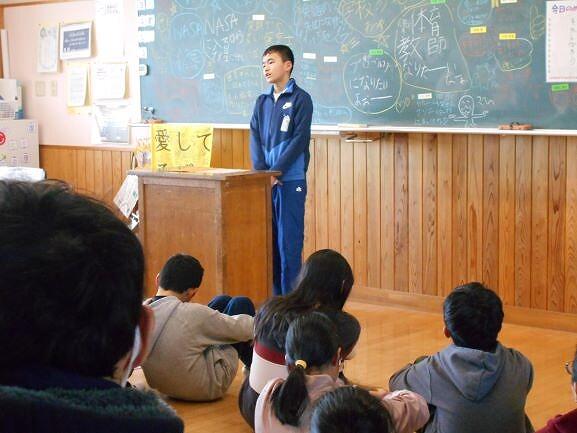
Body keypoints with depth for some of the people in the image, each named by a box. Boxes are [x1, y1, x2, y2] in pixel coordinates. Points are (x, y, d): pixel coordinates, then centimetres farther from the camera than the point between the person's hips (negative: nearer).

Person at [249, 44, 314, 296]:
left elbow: (299, 140, -10)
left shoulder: (300, 99, -3)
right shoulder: (262, 101, 14)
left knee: (289, 240, -4)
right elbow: (255, 138, 8)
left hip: (290, 181, -5)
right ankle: (273, 296, 16)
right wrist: (260, 171, -8)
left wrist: (275, 172, -16)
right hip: (265, 181, 5)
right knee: (268, 239, 7)